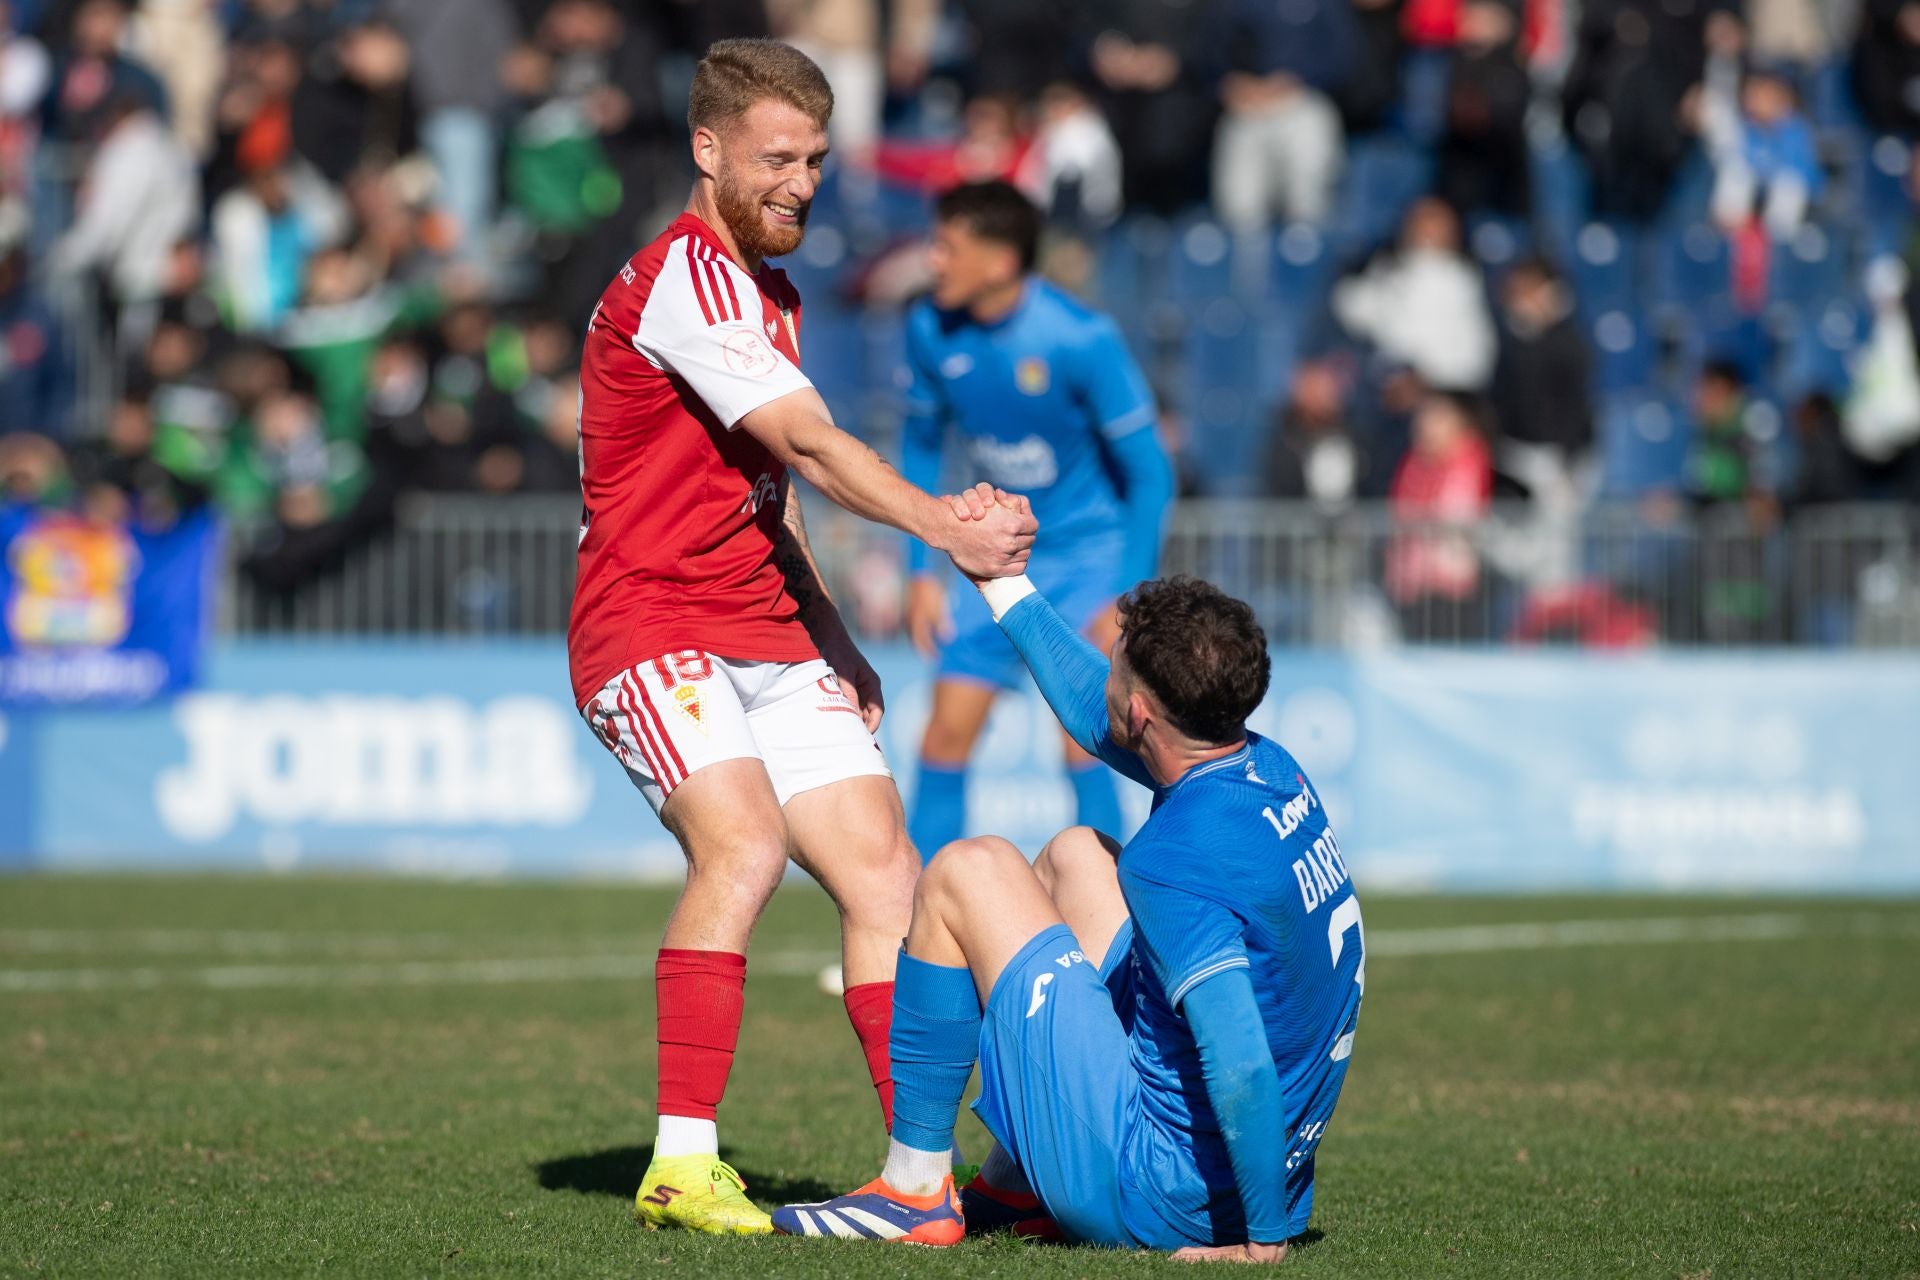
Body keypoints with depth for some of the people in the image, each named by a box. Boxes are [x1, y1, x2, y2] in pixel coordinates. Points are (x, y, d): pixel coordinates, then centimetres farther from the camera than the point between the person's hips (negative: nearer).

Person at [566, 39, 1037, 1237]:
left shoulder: (769, 291, 19)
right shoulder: (683, 275, -13)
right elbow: (810, 444, -21)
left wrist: (836, 642, 20)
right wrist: (953, 531, -27)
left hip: (767, 641, 9)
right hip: (651, 627, -9)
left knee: (886, 871, 0)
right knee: (744, 845, -29)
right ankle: (683, 1166, -27)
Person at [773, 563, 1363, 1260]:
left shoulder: (1176, 860, -27)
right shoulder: (1271, 770, 1)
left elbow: (1240, 1062, -36)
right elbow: (1094, 714, 20)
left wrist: (1264, 1237, -25)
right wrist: (1002, 579, 29)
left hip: (1154, 1194, -9)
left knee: (967, 872, -2)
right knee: (1074, 855, 24)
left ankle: (916, 1191, 9)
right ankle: (1010, 1188, 27)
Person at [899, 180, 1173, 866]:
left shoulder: (1081, 340, -24)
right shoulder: (930, 332, -9)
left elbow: (1149, 475, -17)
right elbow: (920, 447, 9)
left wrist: (1126, 599, -19)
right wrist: (921, 571, 4)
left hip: (1090, 550, -5)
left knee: (1084, 737, -15)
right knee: (949, 729, -1)